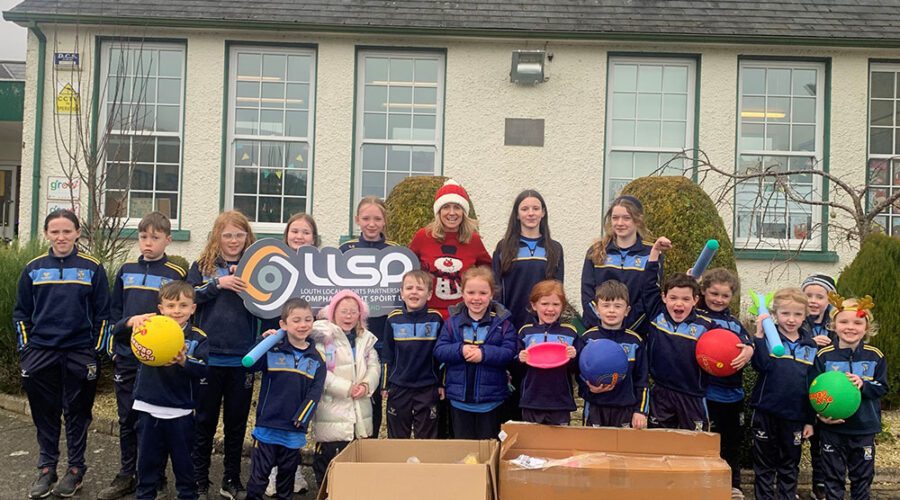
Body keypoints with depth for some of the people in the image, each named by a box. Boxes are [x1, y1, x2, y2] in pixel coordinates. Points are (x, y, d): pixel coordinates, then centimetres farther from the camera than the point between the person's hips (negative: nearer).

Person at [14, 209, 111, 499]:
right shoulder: (33, 269, 5)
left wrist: (97, 350, -3)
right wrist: (25, 348, 3)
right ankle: (46, 469, 21)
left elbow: (102, 313, 1)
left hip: (80, 354, -2)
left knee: (77, 414, 7)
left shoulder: (92, 268, -1)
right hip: (41, 354, 2)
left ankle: (76, 469, 19)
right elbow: (21, 312, 10)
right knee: (44, 414, 8)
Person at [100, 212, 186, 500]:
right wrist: (115, 343, 5)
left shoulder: (176, 275, -4)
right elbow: (114, 310, 14)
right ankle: (126, 476, 21)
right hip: (126, 357, 4)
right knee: (127, 420, 10)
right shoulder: (126, 271, 8)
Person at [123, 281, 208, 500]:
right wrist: (132, 321, -37)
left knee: (184, 460, 10)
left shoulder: (197, 338, -5)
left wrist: (184, 361, -35)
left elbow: (203, 369, -15)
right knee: (148, 458, 15)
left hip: (180, 412, -1)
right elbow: (120, 329, -14)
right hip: (149, 408, 1)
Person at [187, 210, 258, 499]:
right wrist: (218, 284, -17)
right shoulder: (202, 266, 4)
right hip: (208, 356, -1)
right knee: (205, 421, 9)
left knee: (237, 422, 11)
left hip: (243, 359, 1)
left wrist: (251, 287, -13)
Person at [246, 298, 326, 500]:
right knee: (259, 472, 3)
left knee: (288, 472, 16)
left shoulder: (317, 358, 2)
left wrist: (301, 418, -9)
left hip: (295, 430, 2)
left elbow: (315, 393, -1)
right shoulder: (272, 350, -3)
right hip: (267, 425, -2)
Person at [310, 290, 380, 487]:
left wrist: (366, 385, -11)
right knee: (330, 462, 0)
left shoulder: (365, 338, 16)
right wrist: (347, 388, -15)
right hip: (333, 415, -5)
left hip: (360, 414, 6)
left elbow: (374, 365, 10)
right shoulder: (323, 336, -5)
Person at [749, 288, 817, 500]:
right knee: (765, 463, 9)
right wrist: (759, 335, -31)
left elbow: (813, 385, 8)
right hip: (766, 413, -3)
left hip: (795, 416, 3)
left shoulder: (810, 346, 6)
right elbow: (761, 365, -23)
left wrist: (810, 420, 6)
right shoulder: (767, 338, -4)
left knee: (790, 465, 14)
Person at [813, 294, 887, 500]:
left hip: (864, 428, 1)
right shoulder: (824, 356, -7)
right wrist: (821, 414, -18)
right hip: (832, 427, -1)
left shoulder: (875, 356, -2)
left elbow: (882, 388, -2)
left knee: (862, 476, 14)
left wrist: (864, 385, -20)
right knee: (833, 476, 10)